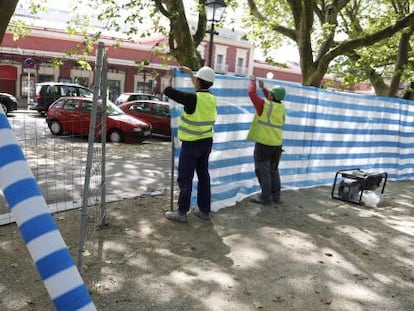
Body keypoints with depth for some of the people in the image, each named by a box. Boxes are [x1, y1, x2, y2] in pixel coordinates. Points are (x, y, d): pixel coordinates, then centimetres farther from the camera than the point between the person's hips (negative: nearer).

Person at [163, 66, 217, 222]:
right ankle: (204, 210, 20)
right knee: (203, 175, 13)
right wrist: (190, 73, 29)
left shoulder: (192, 98, -20)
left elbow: (168, 91, -16)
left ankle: (181, 212, 8)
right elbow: (200, 90, 23)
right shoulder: (211, 98, 1)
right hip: (206, 142, 7)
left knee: (185, 178, 2)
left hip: (191, 144, -7)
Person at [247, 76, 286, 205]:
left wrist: (253, 81, 11)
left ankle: (265, 197, 5)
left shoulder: (264, 105, -15)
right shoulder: (281, 107, 4)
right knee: (273, 170, 17)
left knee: (263, 171, 2)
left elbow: (252, 93, -5)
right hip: (277, 144, 7)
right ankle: (276, 195, 23)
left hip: (264, 143, -6)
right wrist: (263, 88, 27)